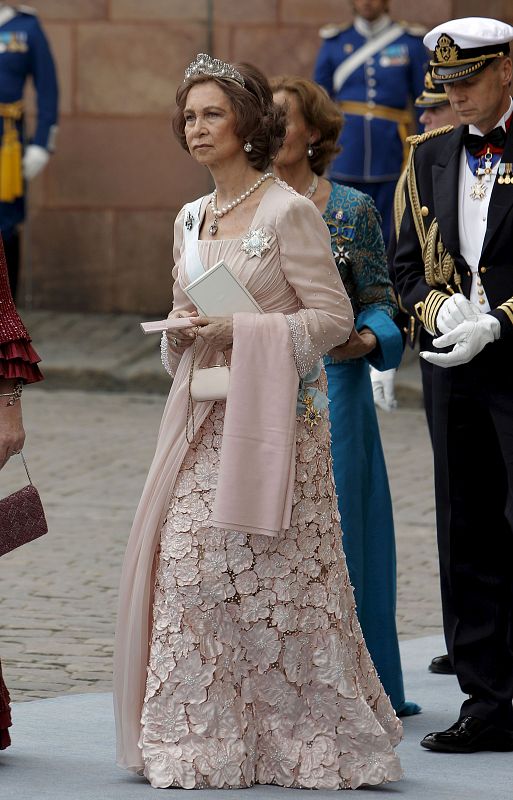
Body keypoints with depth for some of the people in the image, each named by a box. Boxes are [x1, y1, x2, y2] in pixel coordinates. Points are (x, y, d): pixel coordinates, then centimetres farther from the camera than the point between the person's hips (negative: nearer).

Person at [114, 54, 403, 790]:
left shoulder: (289, 213, -8)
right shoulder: (191, 221, 14)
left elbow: (334, 318, -10)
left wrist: (241, 332, -16)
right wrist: (183, 332, 1)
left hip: (272, 414, -7)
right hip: (204, 418, 7)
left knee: (270, 571, -5)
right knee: (187, 561, 0)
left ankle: (300, 735, 5)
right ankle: (204, 733, 6)